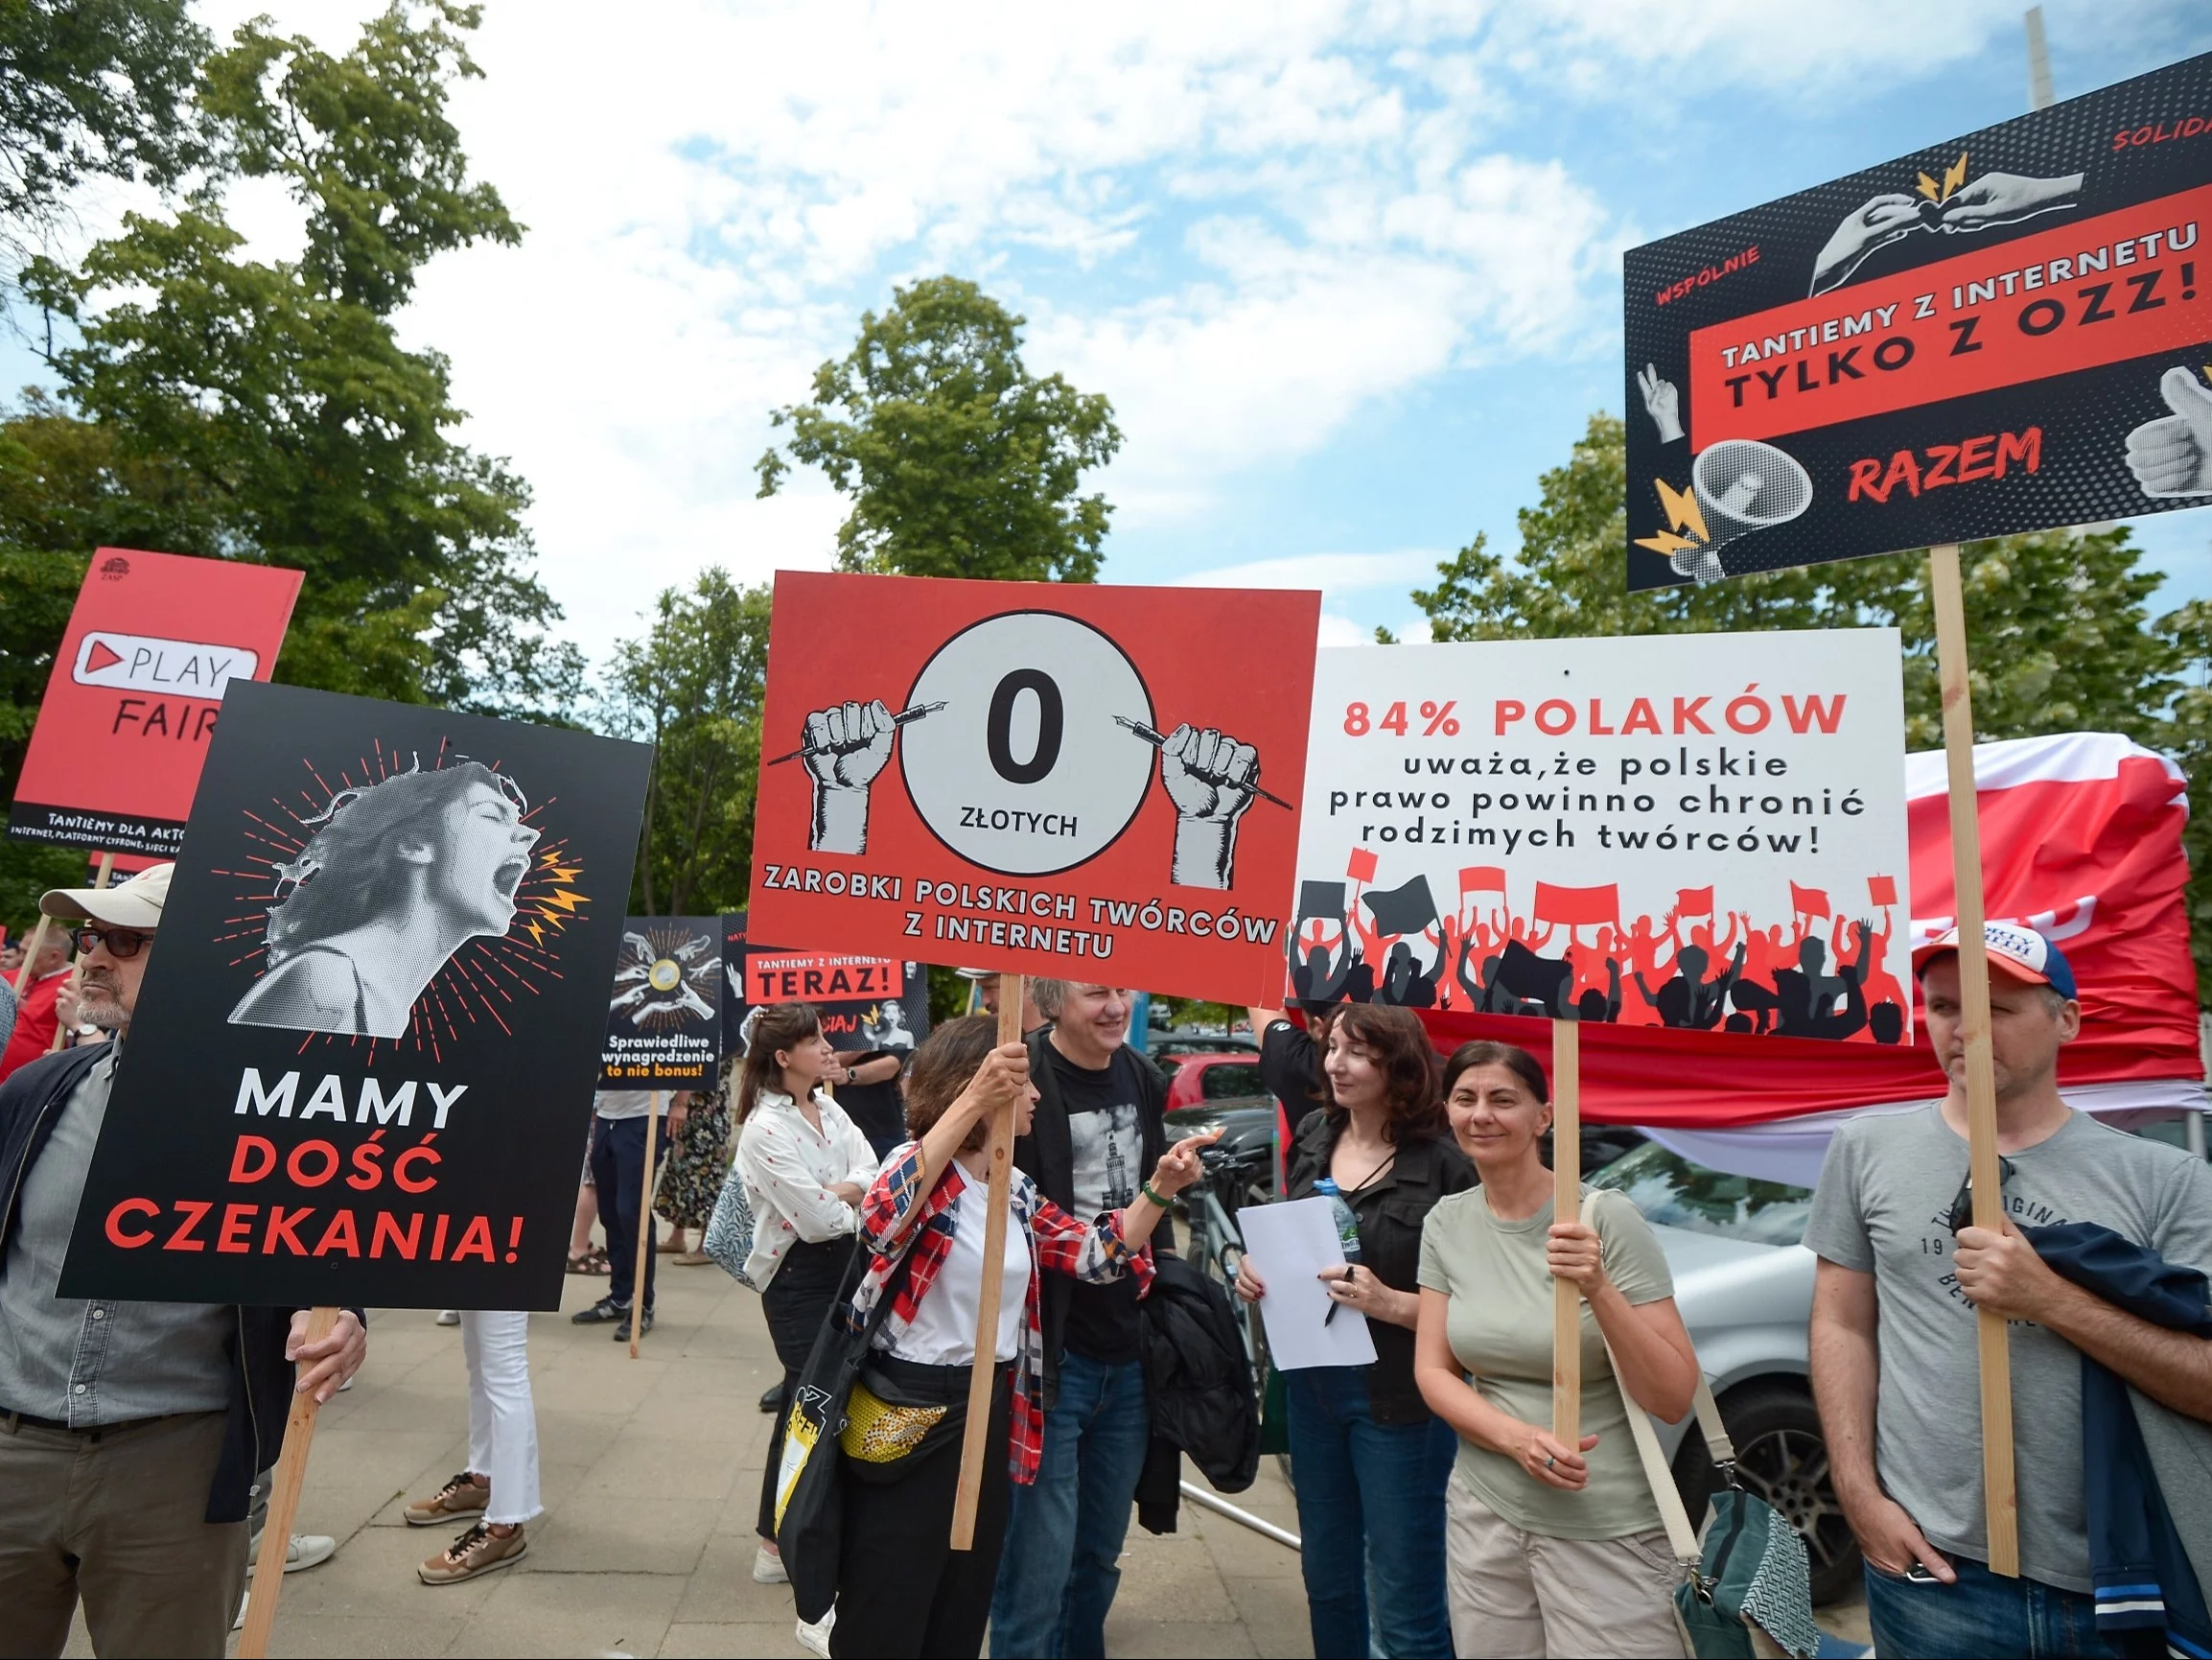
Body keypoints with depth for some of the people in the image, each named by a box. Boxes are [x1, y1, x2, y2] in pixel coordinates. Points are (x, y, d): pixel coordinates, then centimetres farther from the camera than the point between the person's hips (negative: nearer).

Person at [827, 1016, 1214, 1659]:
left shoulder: (1017, 1193, 6)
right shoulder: (921, 1171, -18)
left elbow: (1098, 1254, 10)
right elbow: (882, 1218, -41)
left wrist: (1158, 1190, -5)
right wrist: (972, 1103, -48)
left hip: (991, 1415, 8)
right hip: (905, 1416, -7)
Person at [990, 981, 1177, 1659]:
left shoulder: (1143, 1081, 6)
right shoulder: (1021, 1082, -16)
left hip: (1131, 1355, 6)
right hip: (1051, 1355, -6)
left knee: (1099, 1554, 19)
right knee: (1037, 1569, 2)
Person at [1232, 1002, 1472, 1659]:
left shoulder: (1443, 1165, -16)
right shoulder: (1312, 1135, 1)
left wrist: (1390, 1304, -26)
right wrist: (1257, 1269, -5)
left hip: (1397, 1401, -6)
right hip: (1312, 1383, 6)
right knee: (1327, 1581, 22)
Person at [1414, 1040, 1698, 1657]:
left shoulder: (1608, 1217, -16)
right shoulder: (1446, 1223, -2)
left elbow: (1675, 1397, -14)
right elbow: (1432, 1370, 0)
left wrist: (1599, 1290, -30)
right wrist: (1517, 1437, -17)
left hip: (1605, 1531, -4)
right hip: (1482, 1513, 4)